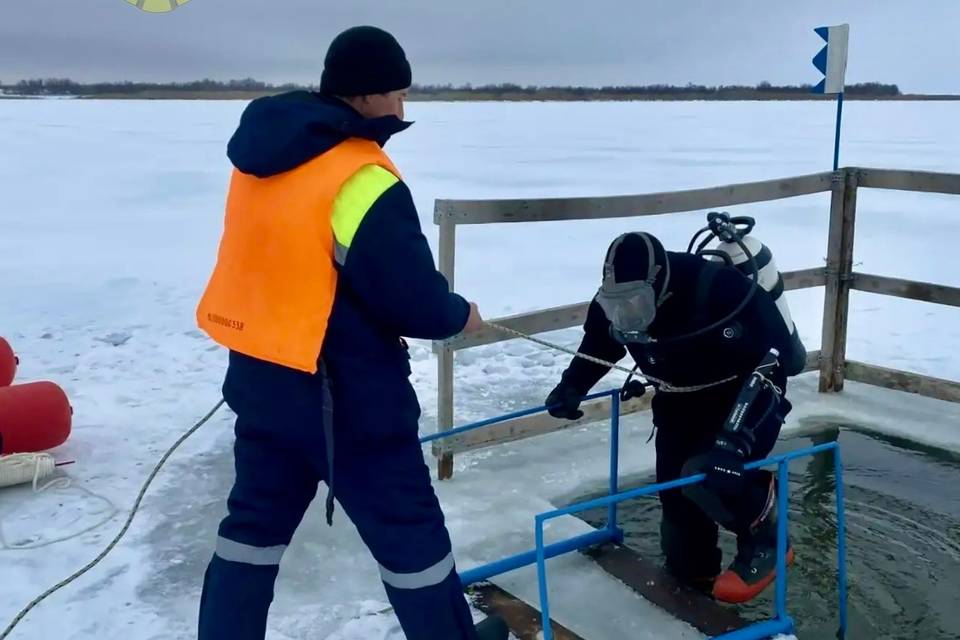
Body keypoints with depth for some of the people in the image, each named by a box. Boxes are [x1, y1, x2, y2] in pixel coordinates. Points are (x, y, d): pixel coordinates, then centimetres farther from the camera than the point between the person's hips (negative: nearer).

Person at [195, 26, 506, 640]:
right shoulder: (363, 180, -23)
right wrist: (460, 315, 1)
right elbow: (415, 301, -20)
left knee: (256, 519, 21)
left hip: (260, 376, 8)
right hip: (346, 395, -7)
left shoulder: (262, 153, 4)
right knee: (408, 529, 11)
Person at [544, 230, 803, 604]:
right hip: (681, 404, 7)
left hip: (748, 400, -6)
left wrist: (735, 438, -45)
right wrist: (571, 388, -9)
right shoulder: (613, 305, -15)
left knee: (709, 475, -28)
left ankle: (765, 543, -1)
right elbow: (596, 348, 8)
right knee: (674, 489, 3)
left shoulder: (721, 292, -36)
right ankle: (693, 575, 27)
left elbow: (771, 361, -36)